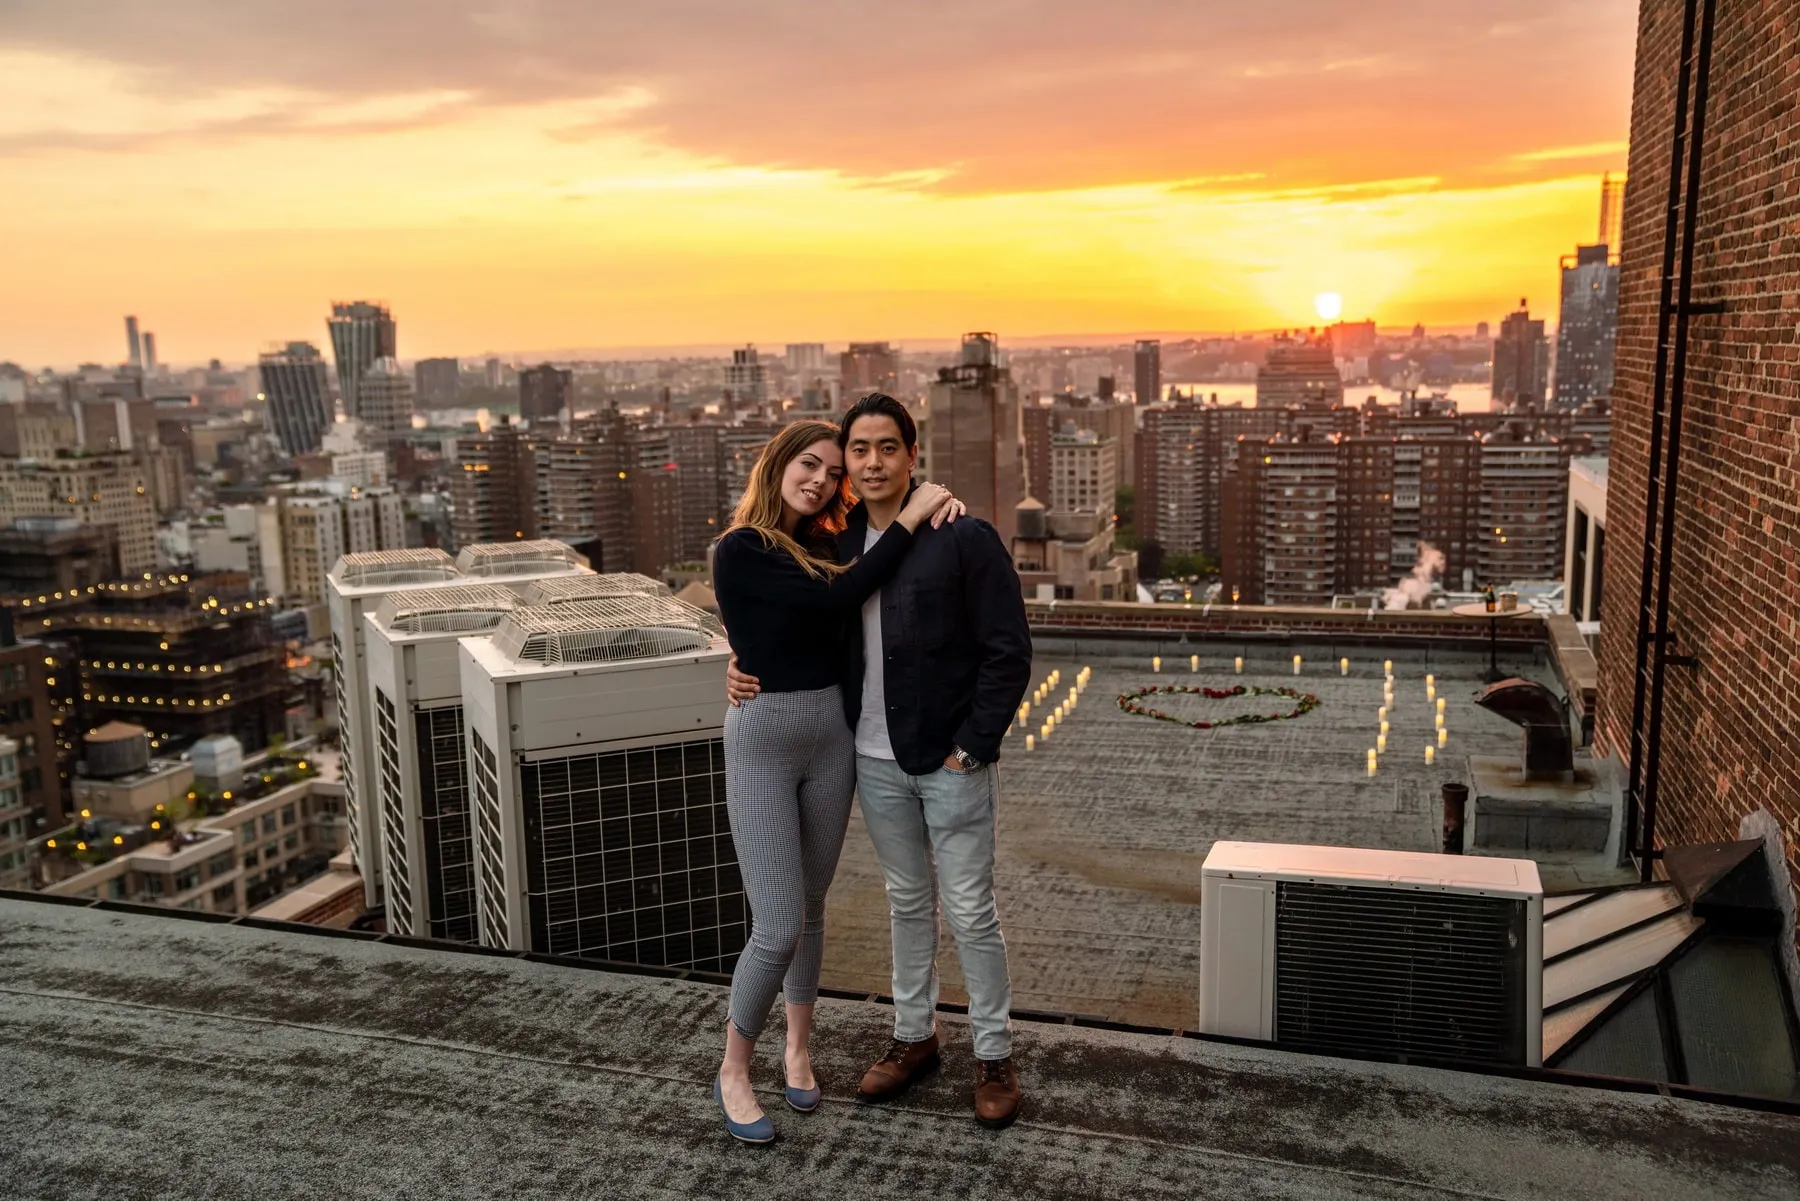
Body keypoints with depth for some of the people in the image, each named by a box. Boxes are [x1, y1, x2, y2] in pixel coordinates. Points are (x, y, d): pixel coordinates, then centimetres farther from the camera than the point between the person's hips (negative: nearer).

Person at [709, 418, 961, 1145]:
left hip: (832, 736, 6)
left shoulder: (822, 545, 6)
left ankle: (798, 1049, 35)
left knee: (811, 909, 16)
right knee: (778, 929, -6)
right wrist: (908, 520, -16)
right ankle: (733, 1073, 16)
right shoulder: (740, 550, -13)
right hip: (761, 739, -6)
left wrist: (938, 509, -5)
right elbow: (837, 598, -20)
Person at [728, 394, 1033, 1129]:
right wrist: (750, 667, -3)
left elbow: (1009, 652, -12)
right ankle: (914, 1036, 34)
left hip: (950, 762, -5)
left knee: (970, 911, 4)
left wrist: (974, 747, -14)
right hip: (876, 762, 5)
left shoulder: (964, 539, -13)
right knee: (906, 901, 19)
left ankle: (995, 1054, 21)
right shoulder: (837, 545, 4)